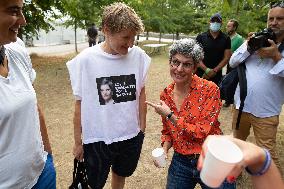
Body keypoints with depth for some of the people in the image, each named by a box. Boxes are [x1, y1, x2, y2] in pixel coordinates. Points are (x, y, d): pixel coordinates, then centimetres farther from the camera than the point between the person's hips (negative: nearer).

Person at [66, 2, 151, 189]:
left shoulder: (139, 55, -9)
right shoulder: (86, 59, -16)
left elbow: (141, 93, 2)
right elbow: (80, 103, -8)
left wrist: (142, 127, 7)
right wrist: (78, 142, -1)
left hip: (132, 136, 3)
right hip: (97, 139, -2)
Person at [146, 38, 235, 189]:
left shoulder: (209, 89, -16)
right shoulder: (166, 94, -3)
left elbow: (203, 132, -19)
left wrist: (169, 115, -19)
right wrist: (164, 149, -9)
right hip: (180, 162, 4)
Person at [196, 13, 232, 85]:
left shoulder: (226, 39, 5)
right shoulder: (201, 37, 1)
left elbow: (227, 57, 2)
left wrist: (214, 71, -10)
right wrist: (206, 70, -13)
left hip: (217, 76, 1)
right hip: (201, 74, -1)